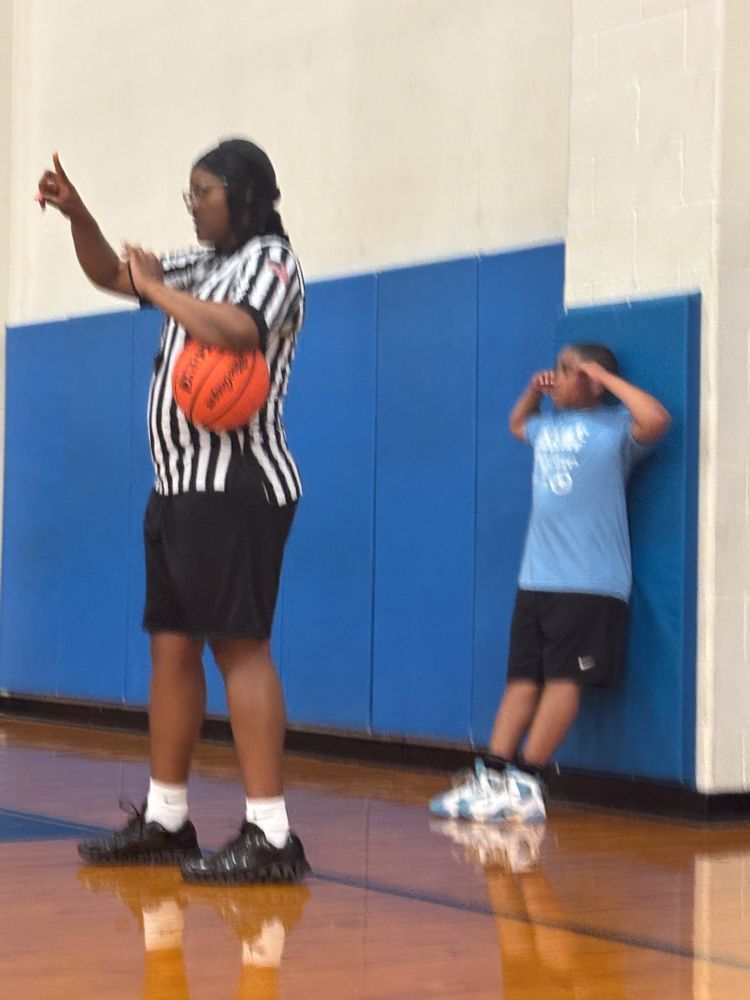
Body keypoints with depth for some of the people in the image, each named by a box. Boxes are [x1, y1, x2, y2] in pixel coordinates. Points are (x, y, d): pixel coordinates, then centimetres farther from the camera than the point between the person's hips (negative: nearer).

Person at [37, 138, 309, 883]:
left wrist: (156, 289, -13)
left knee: (239, 646, -13)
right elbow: (110, 274, 26)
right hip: (178, 486, 9)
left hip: (235, 486, -9)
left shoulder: (269, 259, -8)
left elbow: (235, 333, -27)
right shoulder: (203, 266, 18)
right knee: (171, 646, 10)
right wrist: (76, 215, 8)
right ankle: (165, 818, 17)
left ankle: (270, 835, -15)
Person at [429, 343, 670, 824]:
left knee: (563, 677, -8)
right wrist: (534, 391, 21)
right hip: (535, 580, 7)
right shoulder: (549, 426, 17)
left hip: (590, 585, -7)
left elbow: (656, 419, -26)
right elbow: (517, 425, 41)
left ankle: (525, 783, -10)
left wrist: (606, 376, -14)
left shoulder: (615, 427, -4)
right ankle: (493, 775, 2)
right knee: (523, 677, 4)